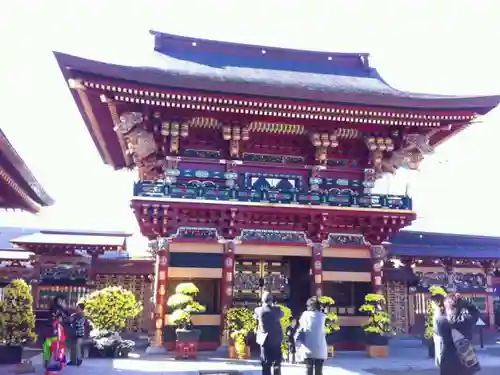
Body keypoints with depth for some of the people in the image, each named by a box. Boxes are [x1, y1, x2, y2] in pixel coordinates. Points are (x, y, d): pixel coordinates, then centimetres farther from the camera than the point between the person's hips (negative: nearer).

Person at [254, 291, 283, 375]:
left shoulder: (258, 310, -8)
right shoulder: (276, 309, -8)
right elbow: (281, 314, 14)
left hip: (264, 340, 0)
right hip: (276, 340, 0)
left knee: (266, 364, 7)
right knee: (276, 363, 7)